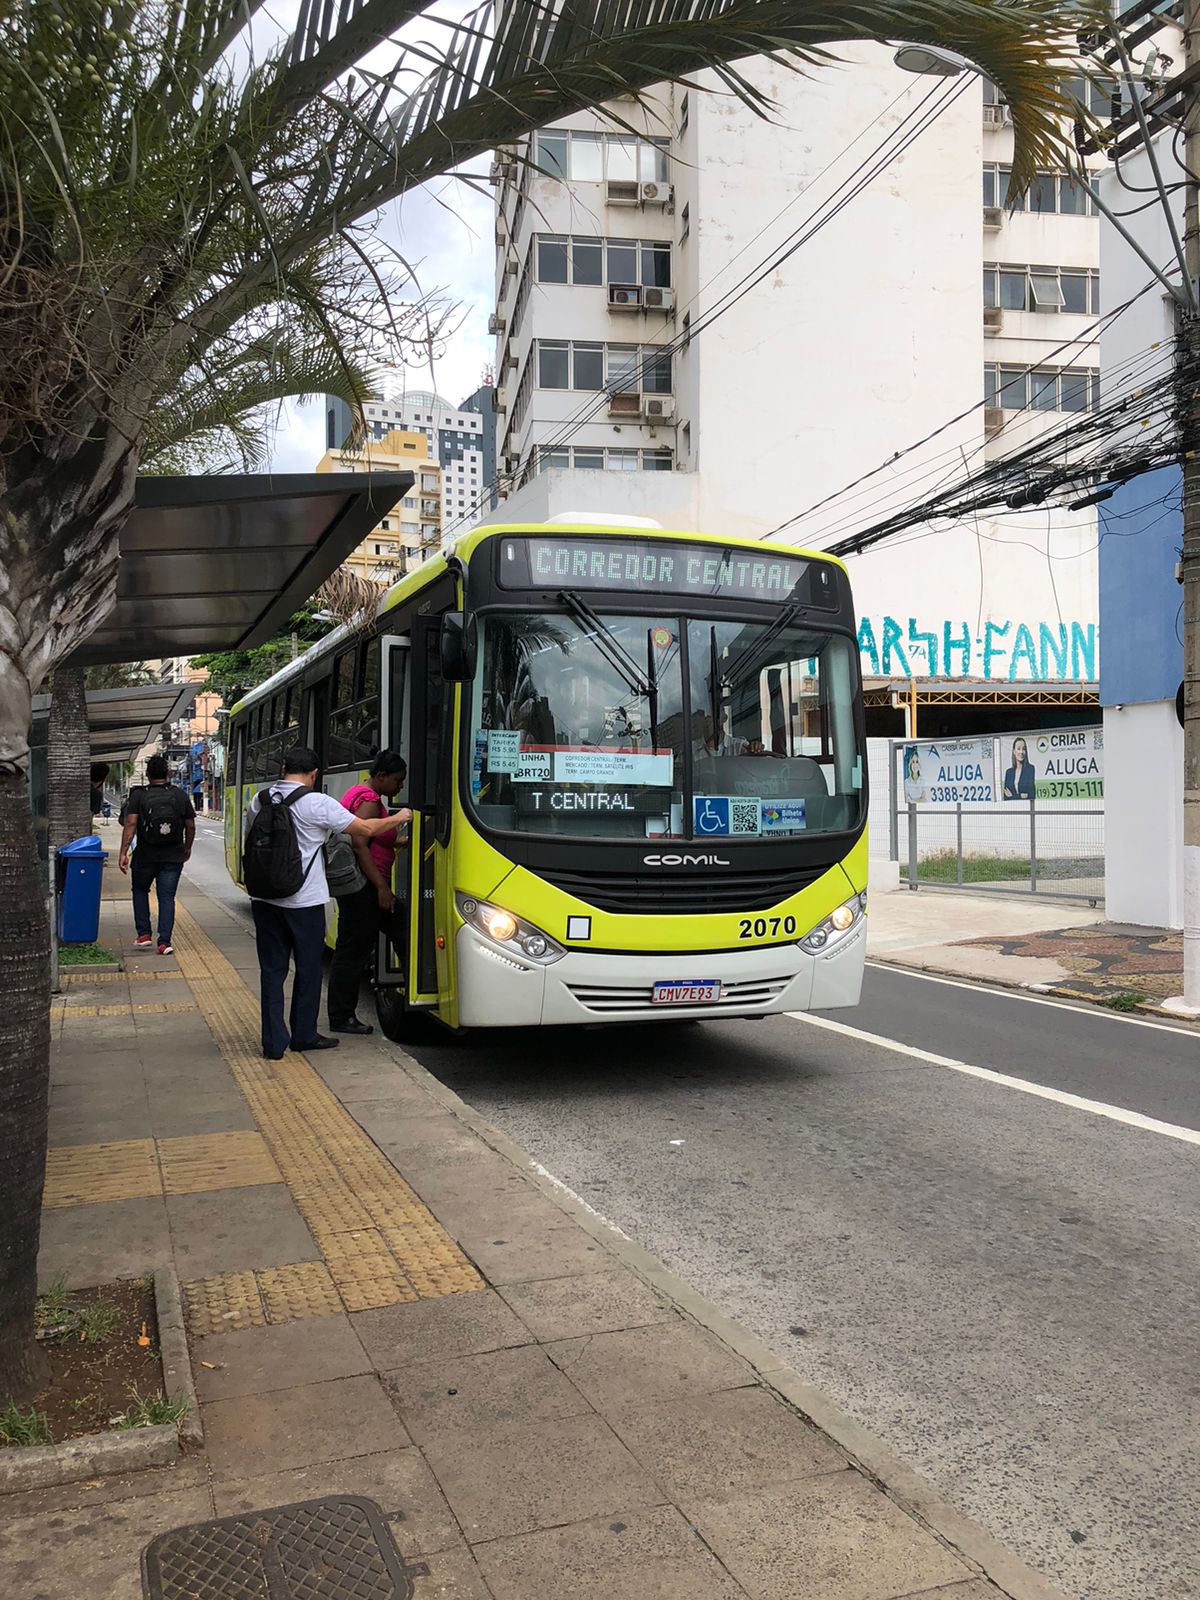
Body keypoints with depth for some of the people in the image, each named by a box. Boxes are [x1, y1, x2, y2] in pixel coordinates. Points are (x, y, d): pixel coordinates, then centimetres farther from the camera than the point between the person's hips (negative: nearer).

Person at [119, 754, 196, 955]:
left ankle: (144, 934, 18)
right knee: (167, 897, 3)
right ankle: (164, 942, -4)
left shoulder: (138, 796, -4)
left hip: (145, 856, -1)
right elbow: (190, 826, 6)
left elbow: (130, 824, -13)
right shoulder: (180, 795, 2)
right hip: (173, 857, 1)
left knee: (140, 890, 22)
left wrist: (123, 853, -14)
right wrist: (187, 848, 22)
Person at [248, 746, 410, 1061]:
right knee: (308, 970, 12)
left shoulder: (259, 801, 3)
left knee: (272, 970, 9)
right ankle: (303, 1035, 22)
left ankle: (274, 1043, 8)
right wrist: (398, 818, 10)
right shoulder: (318, 804, -11)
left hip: (266, 901, 4)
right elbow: (365, 829, -6)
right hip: (305, 902, -4)